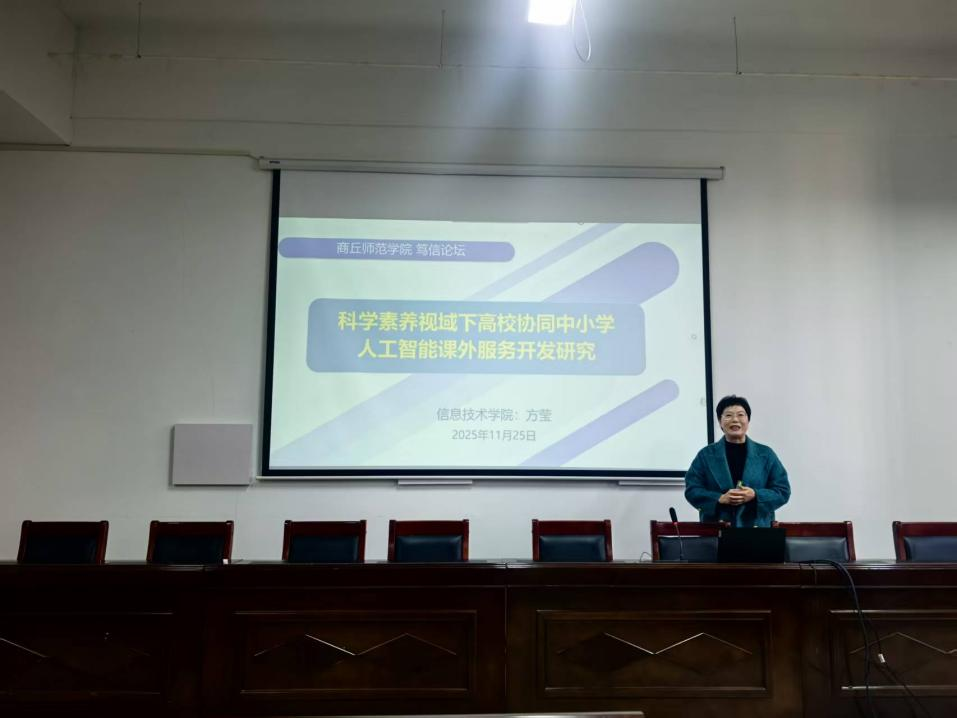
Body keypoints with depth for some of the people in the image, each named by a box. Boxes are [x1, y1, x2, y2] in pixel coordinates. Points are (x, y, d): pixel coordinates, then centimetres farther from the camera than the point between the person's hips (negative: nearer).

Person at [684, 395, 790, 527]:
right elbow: (692, 490, 1)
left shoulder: (765, 454, 8)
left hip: (758, 528, 1)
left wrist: (755, 496, -13)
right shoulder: (706, 455, 5)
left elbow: (783, 491, 5)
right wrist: (720, 499, -15)